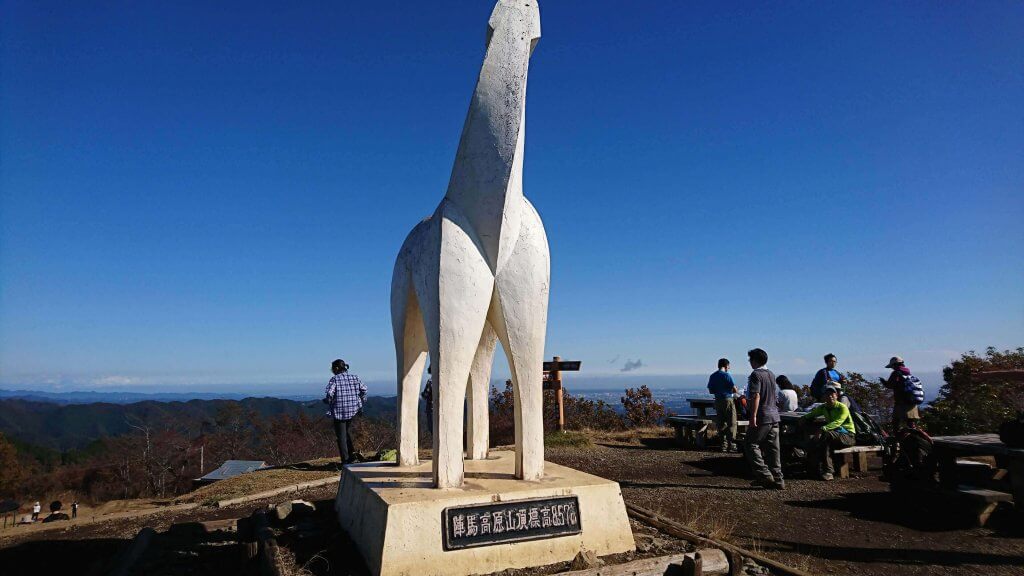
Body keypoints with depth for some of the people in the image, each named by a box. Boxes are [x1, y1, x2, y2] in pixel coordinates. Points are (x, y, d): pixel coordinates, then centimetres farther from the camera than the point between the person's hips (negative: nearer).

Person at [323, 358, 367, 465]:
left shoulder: (335, 379, -10)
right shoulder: (354, 378, 4)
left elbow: (329, 393, -20)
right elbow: (363, 389, 5)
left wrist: (327, 401, 0)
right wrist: (360, 401, 16)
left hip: (339, 411, -5)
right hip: (353, 410, 5)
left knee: (341, 436, 5)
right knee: (348, 431, 23)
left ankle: (345, 460, 6)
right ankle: (352, 452, 8)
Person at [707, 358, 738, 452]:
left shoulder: (712, 376, 7)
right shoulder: (727, 375, -11)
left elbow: (711, 391, 10)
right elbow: (734, 389, -11)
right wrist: (731, 391, 10)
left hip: (717, 401, 6)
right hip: (727, 400, -6)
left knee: (721, 424, 10)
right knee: (731, 423, 1)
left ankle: (723, 446, 12)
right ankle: (730, 446, -3)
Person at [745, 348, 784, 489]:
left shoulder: (756, 375, -11)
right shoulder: (771, 374, 15)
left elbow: (756, 396, -20)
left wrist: (753, 417, -21)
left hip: (762, 417, -8)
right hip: (774, 416, 8)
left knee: (751, 445, 1)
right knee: (773, 448, 9)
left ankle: (764, 475, -5)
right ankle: (777, 479, 10)